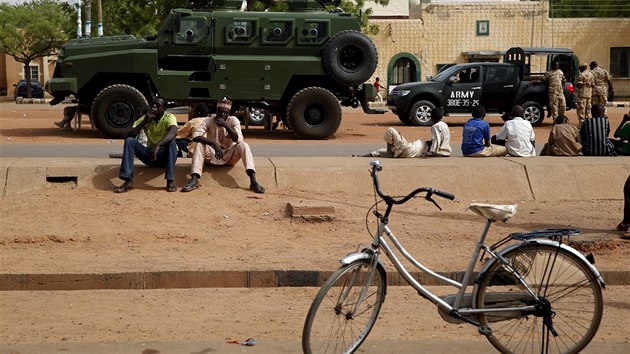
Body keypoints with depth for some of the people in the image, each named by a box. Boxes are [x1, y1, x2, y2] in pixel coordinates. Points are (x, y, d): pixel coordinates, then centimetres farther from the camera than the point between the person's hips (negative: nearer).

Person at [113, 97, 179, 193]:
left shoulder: (169, 118, -13)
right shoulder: (145, 118, -3)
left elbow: (172, 133, -37)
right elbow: (127, 137, -14)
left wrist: (158, 145, -54)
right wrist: (144, 122, -23)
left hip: (166, 156, -3)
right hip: (150, 154, 4)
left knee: (171, 142, -34)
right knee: (129, 141, -19)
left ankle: (170, 181, -36)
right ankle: (128, 181, -29)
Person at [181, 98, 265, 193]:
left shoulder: (233, 120, -5)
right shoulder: (209, 121, -7)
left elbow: (238, 139, -19)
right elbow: (195, 136, -22)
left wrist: (225, 125, -28)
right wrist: (214, 144, -34)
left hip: (229, 156, 0)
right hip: (212, 156, 0)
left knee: (243, 145, -27)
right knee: (200, 145, -27)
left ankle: (253, 181, -43)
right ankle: (194, 180, -41)